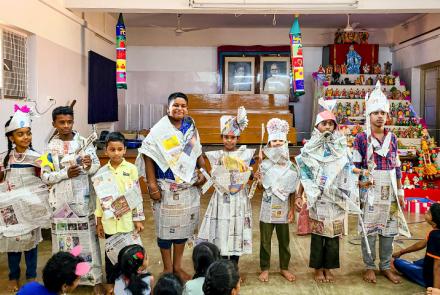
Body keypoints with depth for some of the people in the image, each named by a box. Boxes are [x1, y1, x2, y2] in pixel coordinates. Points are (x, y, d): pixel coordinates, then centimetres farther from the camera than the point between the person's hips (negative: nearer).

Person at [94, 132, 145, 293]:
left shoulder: (131, 169, -7)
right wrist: (99, 222, 5)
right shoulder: (102, 172, -1)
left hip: (127, 220, -2)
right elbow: (100, 198, 4)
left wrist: (138, 219, -3)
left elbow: (137, 195, -3)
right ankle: (110, 282, 32)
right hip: (109, 220, 2)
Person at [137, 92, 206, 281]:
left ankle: (177, 266, 29)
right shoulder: (159, 130, -10)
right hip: (167, 188, -5)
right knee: (166, 227, 6)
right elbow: (148, 156, -12)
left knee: (184, 225, 13)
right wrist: (152, 184, -17)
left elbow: (198, 153, 13)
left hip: (189, 186, 5)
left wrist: (203, 171, -1)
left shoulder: (191, 129, 6)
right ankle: (167, 269, 23)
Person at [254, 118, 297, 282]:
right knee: (265, 240, 6)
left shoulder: (290, 167, 1)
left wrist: (292, 210, 1)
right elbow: (262, 186, 0)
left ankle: (284, 268, 27)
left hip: (283, 208, 1)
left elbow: (292, 191, 4)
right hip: (268, 207, -1)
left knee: (284, 240, 11)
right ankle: (264, 269, 20)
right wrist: (257, 179, -20)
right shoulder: (265, 165, -2)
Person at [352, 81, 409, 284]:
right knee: (368, 230, 4)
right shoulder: (361, 138, -6)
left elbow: (397, 167, 11)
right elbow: (355, 167, -4)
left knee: (389, 229, 11)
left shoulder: (392, 137, 7)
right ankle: (369, 267, 18)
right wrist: (359, 187, -9)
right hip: (370, 191, -4)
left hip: (390, 191, 4)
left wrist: (400, 191, 8)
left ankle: (386, 267, 24)